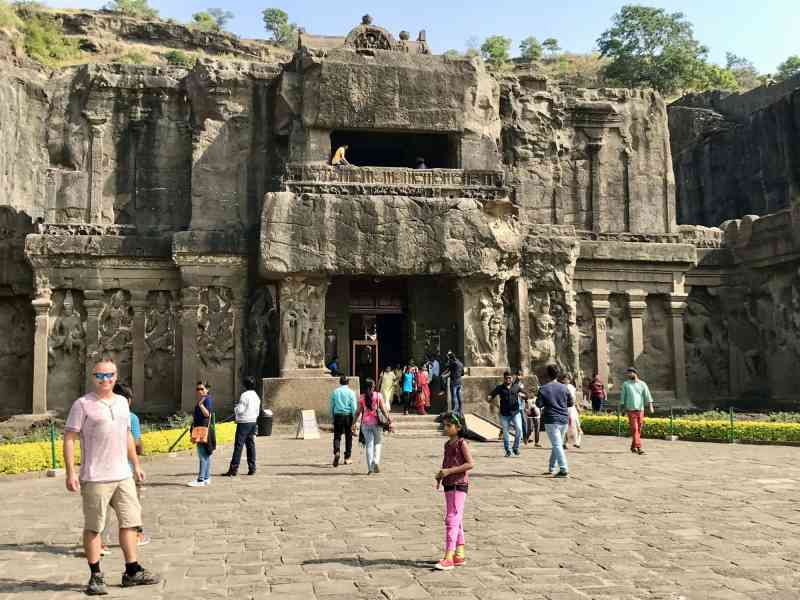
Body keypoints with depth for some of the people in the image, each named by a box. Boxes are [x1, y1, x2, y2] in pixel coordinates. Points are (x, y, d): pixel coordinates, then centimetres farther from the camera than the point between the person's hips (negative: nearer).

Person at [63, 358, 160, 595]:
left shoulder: (122, 402, 12)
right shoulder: (82, 404, -6)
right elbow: (69, 438, -9)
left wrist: (136, 465, 21)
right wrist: (70, 473, -16)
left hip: (123, 476, 6)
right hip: (95, 478, -6)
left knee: (130, 521, 9)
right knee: (93, 527, 4)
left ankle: (132, 571, 18)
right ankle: (96, 576, 14)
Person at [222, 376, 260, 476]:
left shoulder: (245, 395, -13)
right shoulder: (256, 396, 11)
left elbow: (240, 410, -16)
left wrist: (235, 407, 4)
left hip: (244, 422, -8)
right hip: (253, 422, 8)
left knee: (238, 446, -5)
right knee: (251, 445, 10)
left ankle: (233, 469, -5)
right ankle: (252, 468, 10)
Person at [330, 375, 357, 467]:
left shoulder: (335, 392, 5)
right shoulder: (351, 392, -2)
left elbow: (332, 406, 8)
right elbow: (353, 407, -5)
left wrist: (332, 418, 16)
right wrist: (354, 420, -2)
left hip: (338, 415, 1)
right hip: (348, 416, -1)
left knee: (337, 436, 3)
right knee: (348, 437, 9)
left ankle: (336, 452, -24)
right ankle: (347, 458, 15)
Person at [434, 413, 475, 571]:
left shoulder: (461, 443, -10)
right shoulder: (447, 444, 13)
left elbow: (471, 464, -19)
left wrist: (449, 471, -21)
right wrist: (440, 475, 5)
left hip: (459, 485, -9)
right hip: (449, 485, 9)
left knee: (452, 520, -12)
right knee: (456, 521, 13)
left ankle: (448, 558, -13)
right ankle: (460, 555, 21)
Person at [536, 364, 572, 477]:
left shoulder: (543, 388, -7)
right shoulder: (564, 388, 3)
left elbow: (539, 404, -7)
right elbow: (570, 403, 9)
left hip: (551, 420, -4)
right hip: (563, 419, 4)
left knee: (556, 445, -6)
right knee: (558, 444, 17)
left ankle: (564, 470, -15)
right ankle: (551, 468, 26)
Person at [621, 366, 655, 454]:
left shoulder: (642, 384, 5)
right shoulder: (626, 384, 6)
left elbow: (647, 395, -3)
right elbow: (623, 397, 10)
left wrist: (651, 406, -15)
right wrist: (622, 407, 7)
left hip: (640, 409, 2)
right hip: (631, 410, -2)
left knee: (639, 430, 7)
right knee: (634, 429, -11)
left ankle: (633, 446, 21)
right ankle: (639, 447, -15)